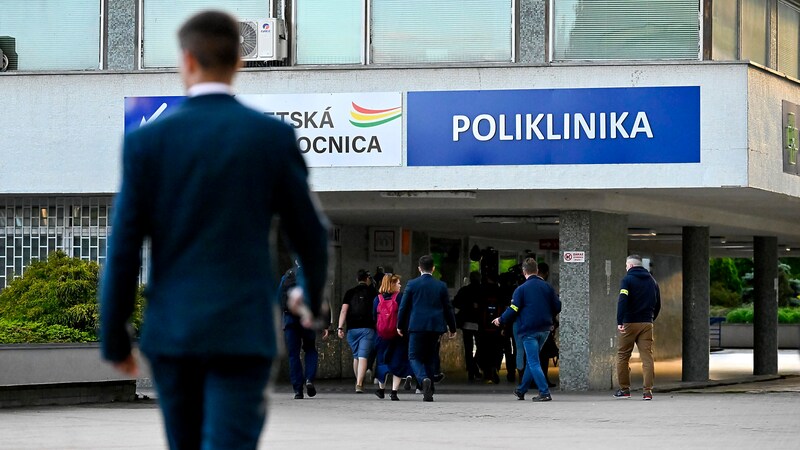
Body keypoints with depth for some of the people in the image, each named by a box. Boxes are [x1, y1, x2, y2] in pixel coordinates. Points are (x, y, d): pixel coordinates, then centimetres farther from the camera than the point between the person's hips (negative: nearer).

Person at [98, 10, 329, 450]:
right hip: (242, 331, -2)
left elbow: (124, 248, -3)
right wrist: (312, 297, 25)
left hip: (171, 331, 2)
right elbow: (309, 233, 5)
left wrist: (113, 337, 6)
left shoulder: (147, 140, -2)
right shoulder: (274, 135, -2)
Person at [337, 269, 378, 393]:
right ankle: (359, 385, -21)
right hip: (367, 329, -3)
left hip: (352, 329, 3)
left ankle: (358, 382, 27)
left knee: (356, 357, 18)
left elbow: (344, 311, -1)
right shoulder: (372, 292, 3)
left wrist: (340, 327, -5)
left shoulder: (349, 292, 7)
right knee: (363, 357, -8)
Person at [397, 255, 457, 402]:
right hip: (435, 327, 3)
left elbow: (403, 306, 2)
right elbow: (448, 308, 9)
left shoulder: (412, 284, -1)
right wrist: (452, 328, 18)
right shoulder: (441, 286, 4)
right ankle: (429, 392, 11)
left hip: (417, 326, -3)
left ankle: (424, 378, -28)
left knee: (415, 357, 1)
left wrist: (400, 326, 14)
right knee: (430, 358, 13)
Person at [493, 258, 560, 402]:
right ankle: (521, 390, 28)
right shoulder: (547, 287, 5)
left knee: (533, 363, -3)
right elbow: (557, 307, 8)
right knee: (531, 361, 18)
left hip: (529, 330, -6)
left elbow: (513, 310, -10)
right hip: (544, 329, 6)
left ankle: (544, 393, -11)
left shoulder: (521, 289, -9)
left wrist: (500, 320, 8)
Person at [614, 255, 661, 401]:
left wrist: (619, 322, -19)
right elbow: (657, 304, 18)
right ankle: (647, 390, -8)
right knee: (647, 357, 0)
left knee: (622, 356, 7)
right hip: (647, 323, 4)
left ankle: (624, 389, 9)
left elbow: (622, 301, -16)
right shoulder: (652, 281, 14)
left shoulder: (627, 280, -4)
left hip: (629, 323, -4)